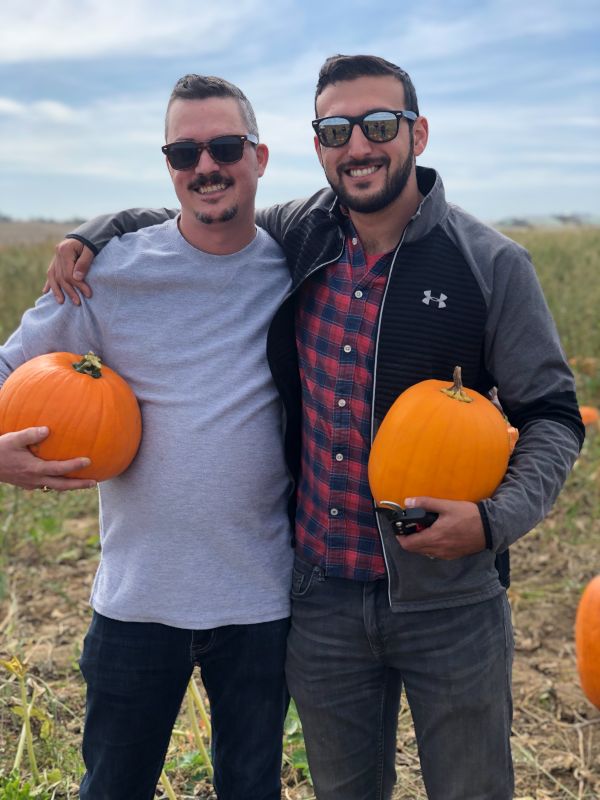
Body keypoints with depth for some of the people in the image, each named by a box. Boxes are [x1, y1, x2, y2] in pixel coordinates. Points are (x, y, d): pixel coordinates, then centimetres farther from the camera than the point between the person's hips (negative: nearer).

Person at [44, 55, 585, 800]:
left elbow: (552, 415, -5)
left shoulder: (491, 264, -9)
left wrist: (498, 518, -21)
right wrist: (95, 231, 1)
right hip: (323, 597, 3)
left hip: (450, 602, -2)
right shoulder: (295, 236, 0)